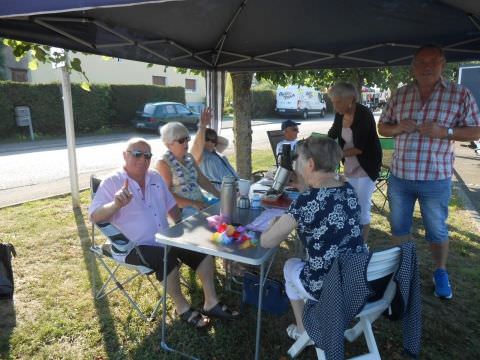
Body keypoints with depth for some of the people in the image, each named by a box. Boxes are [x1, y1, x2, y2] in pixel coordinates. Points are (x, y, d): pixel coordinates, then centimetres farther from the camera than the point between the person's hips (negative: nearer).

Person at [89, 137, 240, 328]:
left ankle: (211, 302, 2)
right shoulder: (111, 183, -8)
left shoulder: (156, 177, 10)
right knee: (168, 260, -33)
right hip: (135, 247, -6)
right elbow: (94, 216, -16)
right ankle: (182, 308, -8)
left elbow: (171, 206, 19)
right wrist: (116, 204, -35)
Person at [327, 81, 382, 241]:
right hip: (349, 167, 7)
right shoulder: (340, 114, -2)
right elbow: (332, 135, 15)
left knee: (362, 208, -3)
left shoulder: (364, 114, -22)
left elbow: (359, 148, -24)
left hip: (366, 167, -6)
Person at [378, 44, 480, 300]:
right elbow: (382, 127, 11)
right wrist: (398, 128, -11)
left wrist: (445, 131, -20)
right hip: (399, 176, 3)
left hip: (435, 179, -3)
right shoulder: (400, 95, 4)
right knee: (399, 226, 16)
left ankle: (440, 272, 35)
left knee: (437, 231, 12)